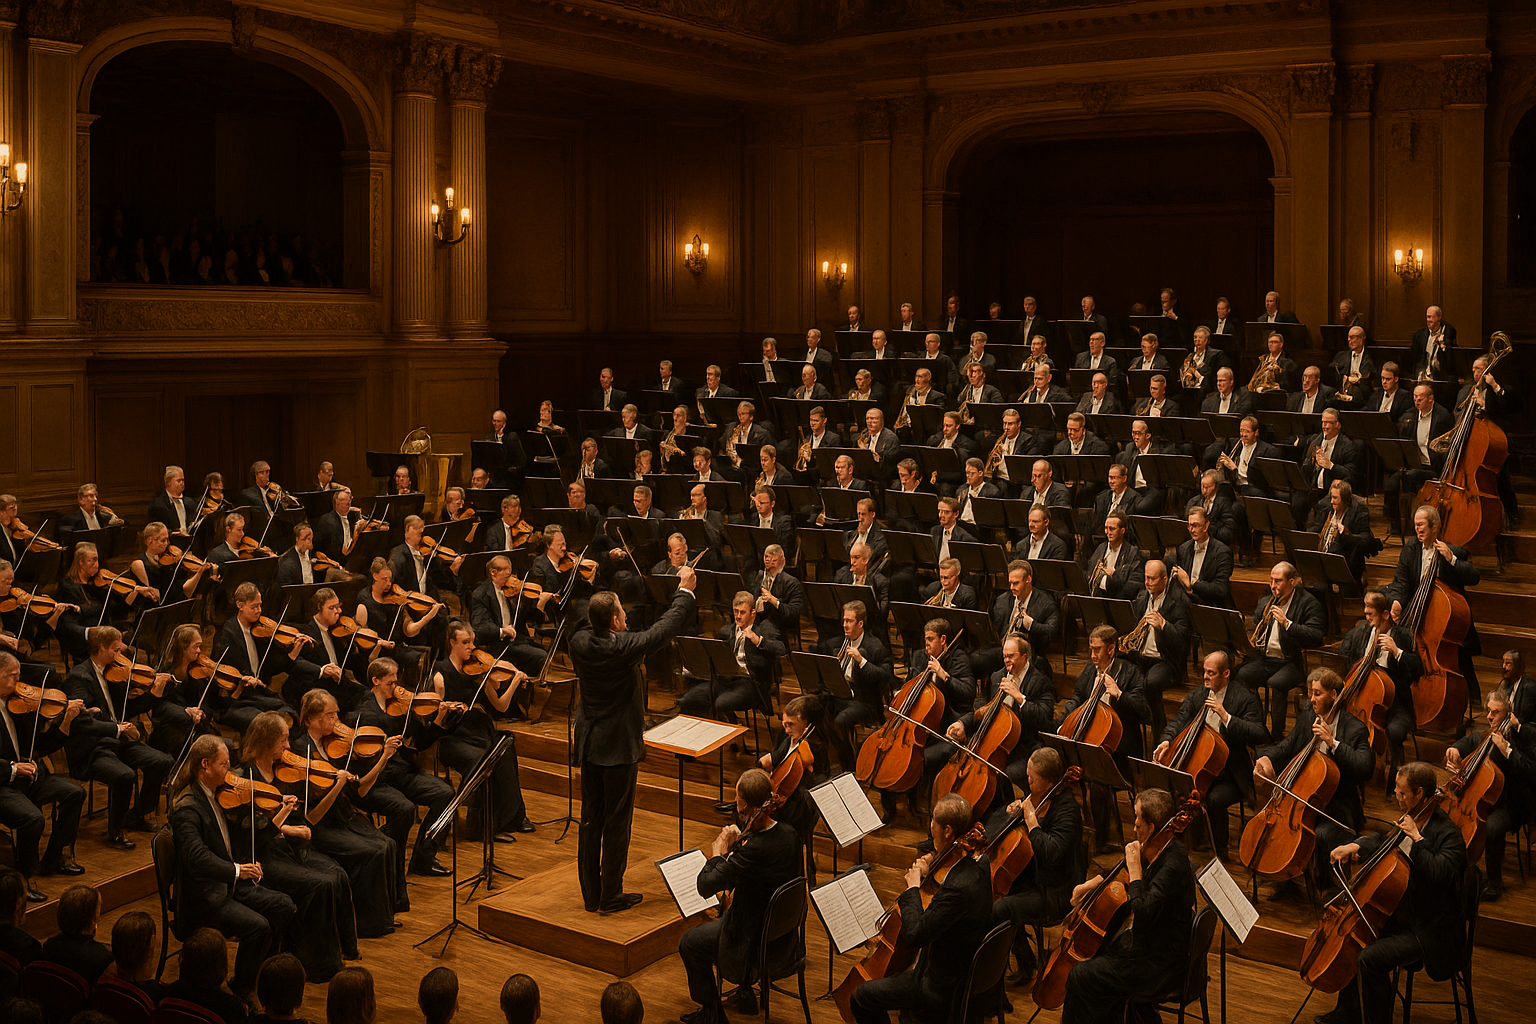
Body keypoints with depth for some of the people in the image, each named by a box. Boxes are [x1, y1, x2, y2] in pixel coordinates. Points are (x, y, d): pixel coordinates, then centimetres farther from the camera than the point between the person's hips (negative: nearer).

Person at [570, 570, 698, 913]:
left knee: (591, 820, 13)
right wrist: (685, 591, 4)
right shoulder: (625, 647, -23)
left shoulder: (580, 642, -8)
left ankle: (591, 895, 22)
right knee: (617, 823, 5)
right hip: (619, 746, -6)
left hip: (588, 743, 6)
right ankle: (611, 897, 13)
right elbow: (665, 628, -10)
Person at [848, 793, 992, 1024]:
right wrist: (928, 874, -2)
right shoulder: (979, 865, -5)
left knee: (862, 996, 2)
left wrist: (912, 888, -19)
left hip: (942, 991, -10)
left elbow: (915, 935, -31)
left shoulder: (959, 887, -34)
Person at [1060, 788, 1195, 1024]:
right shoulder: (1155, 849, 1)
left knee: (1082, 977, -10)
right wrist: (1095, 881, 7)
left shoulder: (1173, 865, -28)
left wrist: (1135, 868, -29)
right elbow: (1121, 872, 21)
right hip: (1147, 942, 10)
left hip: (1161, 964, -10)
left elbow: (1144, 914, -35)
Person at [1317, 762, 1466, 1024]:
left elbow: (1440, 875, -39)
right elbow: (1383, 841, 23)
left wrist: (1416, 839, -32)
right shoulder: (1411, 820, 4)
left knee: (1369, 959, -24)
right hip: (1401, 915, 10)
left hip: (1429, 931, -10)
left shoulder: (1449, 835, -22)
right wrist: (1355, 846, 4)